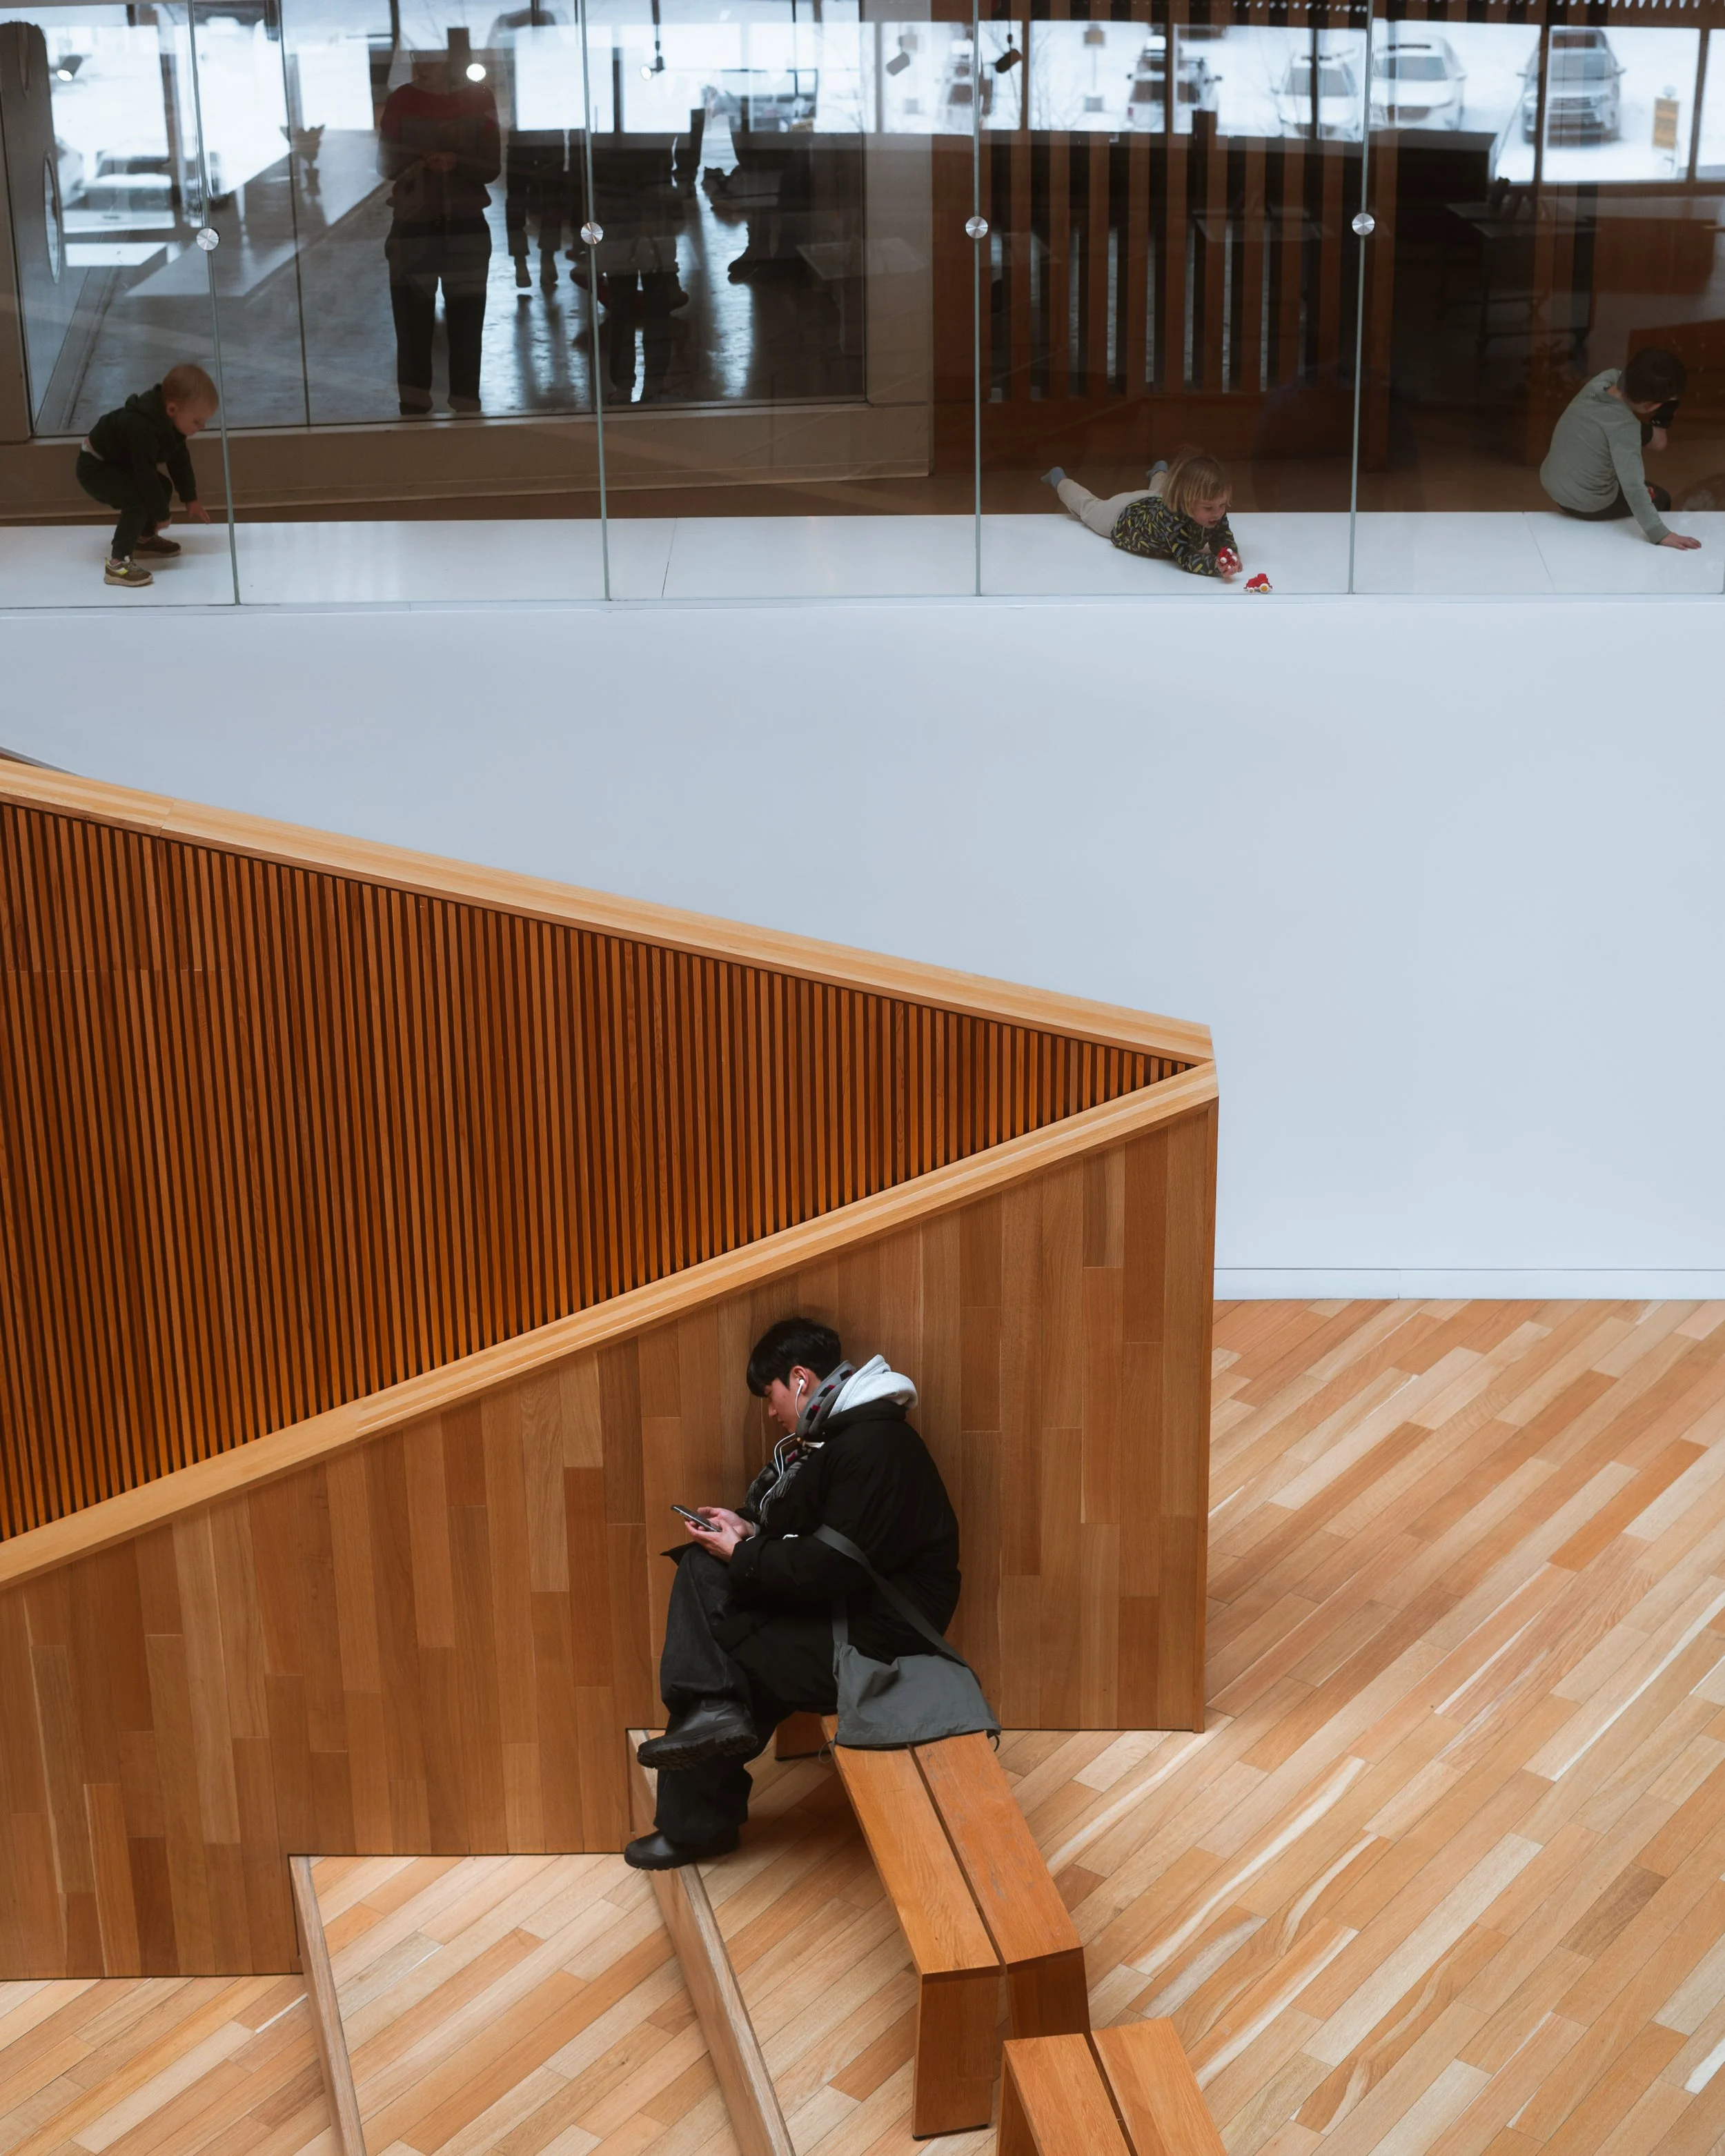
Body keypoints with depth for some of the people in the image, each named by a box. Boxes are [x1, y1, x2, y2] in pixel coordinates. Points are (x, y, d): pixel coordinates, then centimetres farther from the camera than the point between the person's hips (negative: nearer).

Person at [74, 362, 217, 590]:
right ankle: (117, 563, -25)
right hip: (95, 468, -10)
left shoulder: (168, 421, -8)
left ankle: (144, 539, 35)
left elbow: (180, 460, 7)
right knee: (139, 500, -27)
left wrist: (190, 499, 12)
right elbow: (146, 475, -34)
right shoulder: (144, 430, -39)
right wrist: (161, 515, -23)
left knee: (163, 489, 15)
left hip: (119, 462, 10)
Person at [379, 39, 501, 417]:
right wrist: (423, 163, -20)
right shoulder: (401, 101, 1)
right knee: (413, 325, -1)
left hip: (467, 228, 1)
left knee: (466, 324, 2)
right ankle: (414, 409, 5)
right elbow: (386, 165, 0)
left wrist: (456, 162, -21)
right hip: (413, 228, 0)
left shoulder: (479, 99, 1)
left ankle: (466, 409, 9)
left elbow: (492, 167, 0)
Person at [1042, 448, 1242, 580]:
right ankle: (1060, 481, 62)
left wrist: (1231, 557, -55)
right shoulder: (1172, 518, -55)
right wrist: (1216, 566, -77)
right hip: (1121, 518, -4)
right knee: (1089, 507, 32)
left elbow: (1224, 540, -30)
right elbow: (1186, 560, -56)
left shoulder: (1216, 512, -40)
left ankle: (1160, 474, 78)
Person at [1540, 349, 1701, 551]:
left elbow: (1616, 374, 14)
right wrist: (1660, 534, -34)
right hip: (1586, 506, -7)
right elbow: (1633, 488, -35)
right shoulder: (1623, 426, -31)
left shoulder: (1602, 381, -12)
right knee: (1660, 498, 21)